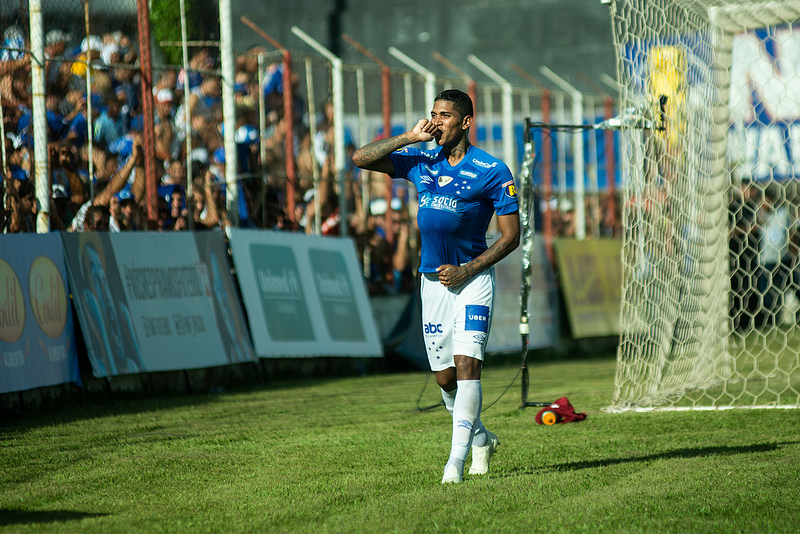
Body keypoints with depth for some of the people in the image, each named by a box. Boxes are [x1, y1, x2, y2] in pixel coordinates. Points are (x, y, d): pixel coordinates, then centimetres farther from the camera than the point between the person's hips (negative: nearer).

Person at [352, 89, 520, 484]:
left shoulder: (492, 171, -5)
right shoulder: (421, 163, 9)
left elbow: (511, 236, -5)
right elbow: (361, 159, 4)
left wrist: (467, 270, -13)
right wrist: (410, 138, -4)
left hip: (472, 278, -5)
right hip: (433, 280, 5)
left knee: (467, 366, -17)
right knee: (445, 377, 8)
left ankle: (457, 458, -19)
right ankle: (481, 439, 31)